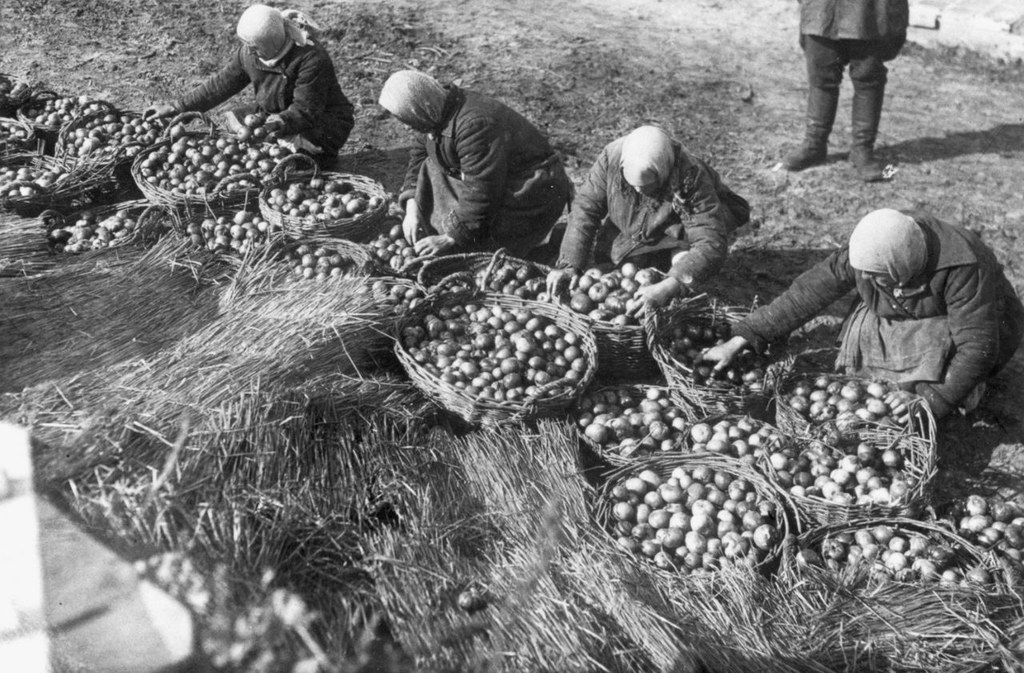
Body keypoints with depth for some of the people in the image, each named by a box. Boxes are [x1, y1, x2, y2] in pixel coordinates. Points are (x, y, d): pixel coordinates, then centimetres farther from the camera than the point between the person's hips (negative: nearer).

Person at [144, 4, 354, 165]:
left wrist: (275, 125, -41)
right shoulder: (249, 53, -8)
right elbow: (220, 85, -1)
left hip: (323, 122, -7)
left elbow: (304, 110, -29)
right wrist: (175, 108, -5)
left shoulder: (311, 58, -29)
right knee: (232, 119, -6)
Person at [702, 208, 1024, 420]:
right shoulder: (869, 252, -25)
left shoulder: (962, 268, -38)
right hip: (905, 322, 5)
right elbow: (807, 293, -23)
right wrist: (739, 341, -27)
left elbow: (978, 345, -36)